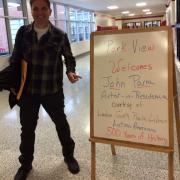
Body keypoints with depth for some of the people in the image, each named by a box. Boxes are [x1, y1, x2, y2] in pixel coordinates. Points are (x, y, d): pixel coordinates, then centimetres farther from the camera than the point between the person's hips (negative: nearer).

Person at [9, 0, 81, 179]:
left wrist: (70, 71, -13)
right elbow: (15, 59, 5)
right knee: (27, 128, 15)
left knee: (61, 124, 14)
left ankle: (69, 156, 39)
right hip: (27, 91, 2)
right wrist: (13, 83, 0)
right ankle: (25, 164, 38)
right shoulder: (22, 32, -2)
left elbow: (69, 57, 6)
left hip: (52, 91, -1)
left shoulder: (60, 35, -7)